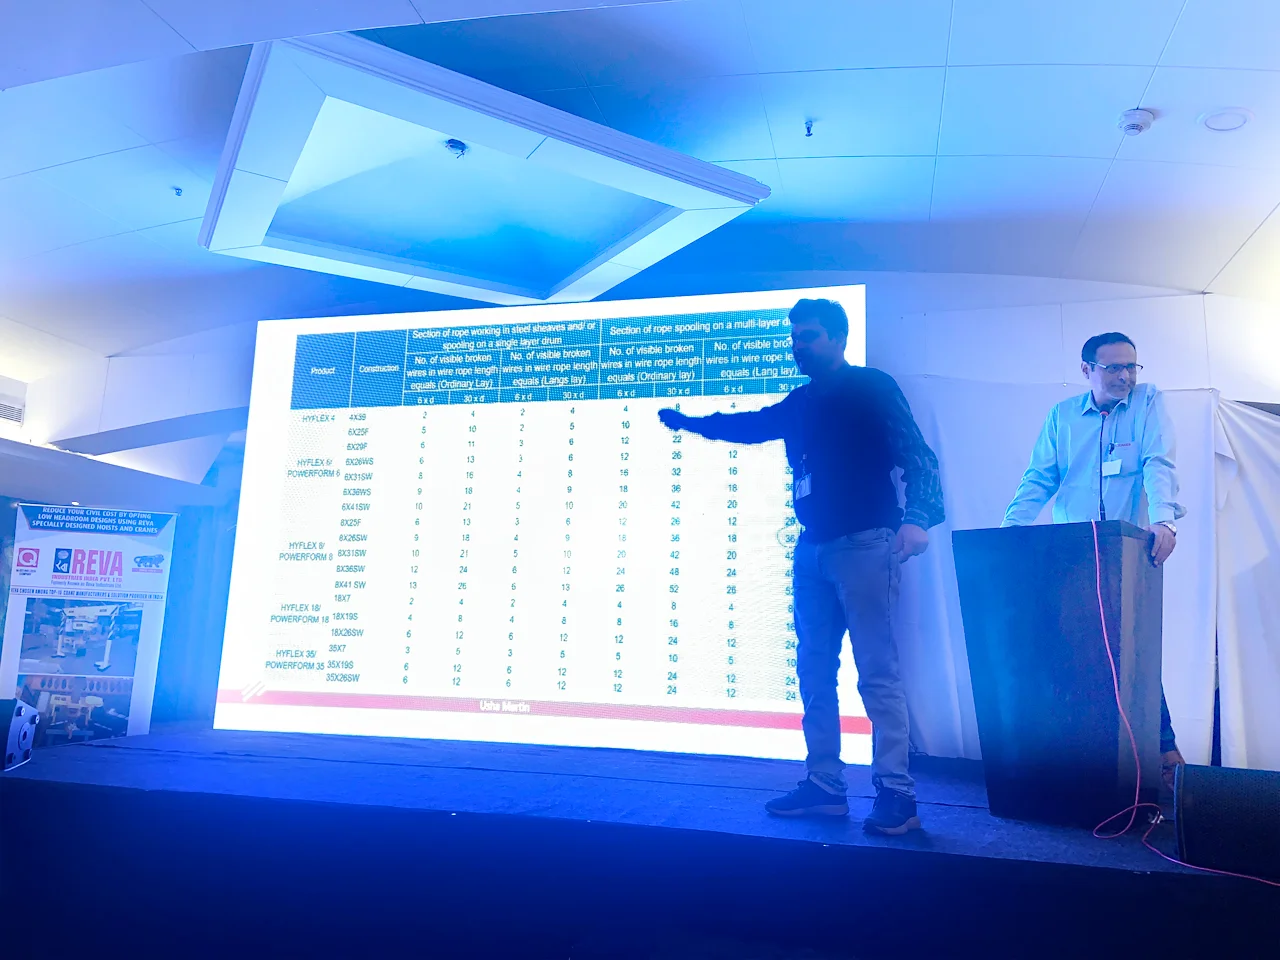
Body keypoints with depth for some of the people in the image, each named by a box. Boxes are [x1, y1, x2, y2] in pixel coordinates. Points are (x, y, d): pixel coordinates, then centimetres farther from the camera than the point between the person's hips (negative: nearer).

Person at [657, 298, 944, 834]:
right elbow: (747, 426, 34)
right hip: (812, 550, 7)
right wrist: (685, 421, 32)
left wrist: (916, 517, -25)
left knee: (877, 673, -8)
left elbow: (915, 454, -9)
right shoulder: (799, 404, 19)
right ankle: (824, 786, 16)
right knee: (814, 672, 8)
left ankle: (896, 795, -1)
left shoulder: (871, 387, 0)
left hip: (863, 546, -7)